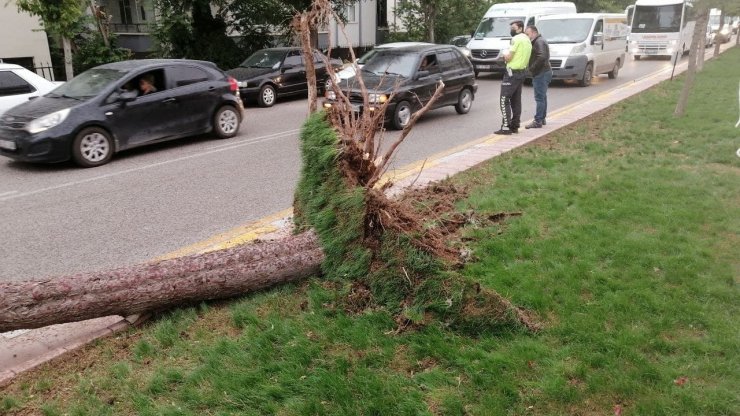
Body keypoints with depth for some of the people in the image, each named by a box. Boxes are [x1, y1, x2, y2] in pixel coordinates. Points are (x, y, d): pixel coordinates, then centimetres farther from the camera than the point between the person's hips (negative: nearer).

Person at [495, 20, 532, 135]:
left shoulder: (517, 39, -13)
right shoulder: (527, 40, 17)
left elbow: (508, 57, -17)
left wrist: (505, 55, 4)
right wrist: (508, 55, 8)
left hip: (512, 72, -10)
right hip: (522, 72, 10)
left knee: (504, 100, -9)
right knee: (516, 100, 13)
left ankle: (506, 127, -14)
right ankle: (515, 126, 16)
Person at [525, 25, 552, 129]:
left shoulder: (539, 42, -15)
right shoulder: (538, 41, 18)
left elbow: (542, 57, -27)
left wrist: (532, 68, -20)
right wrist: (531, 68, 5)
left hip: (541, 73, -11)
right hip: (544, 72, 11)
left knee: (540, 98, -10)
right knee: (542, 97, 16)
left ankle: (538, 121, -9)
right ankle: (542, 118, 24)